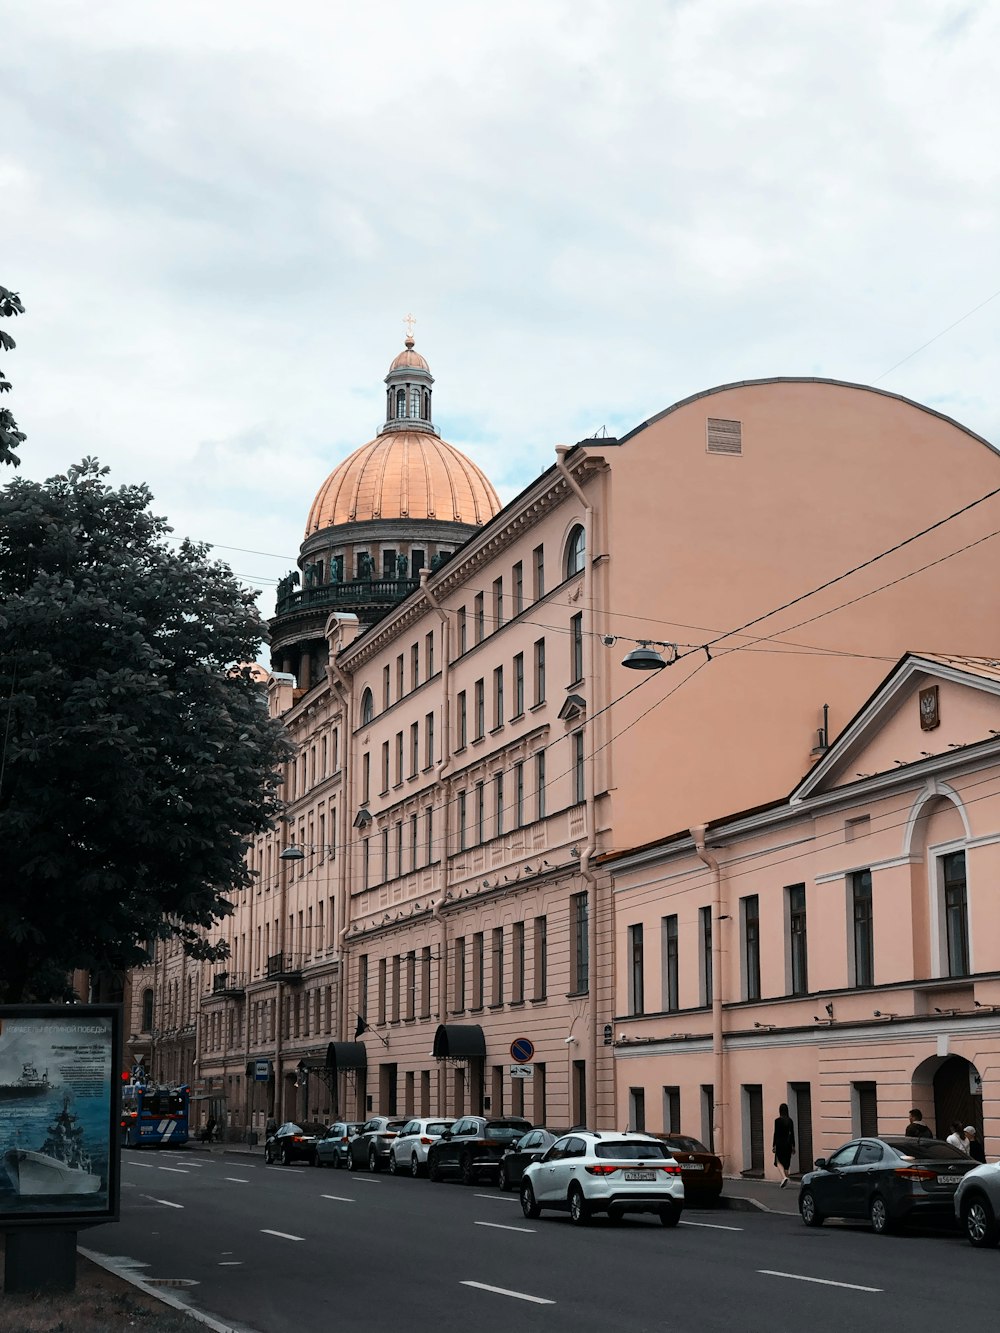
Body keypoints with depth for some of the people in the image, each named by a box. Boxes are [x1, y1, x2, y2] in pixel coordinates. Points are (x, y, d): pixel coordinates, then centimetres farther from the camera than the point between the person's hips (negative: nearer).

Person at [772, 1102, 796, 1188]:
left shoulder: (778, 1120, -10)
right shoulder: (790, 1120, 4)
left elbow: (776, 1134, -10)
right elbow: (792, 1134, 8)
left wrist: (773, 1145, -4)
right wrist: (793, 1146, 14)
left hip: (780, 1142, -5)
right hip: (788, 1142, 5)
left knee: (779, 1161, 4)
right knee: (786, 1163, 12)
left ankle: (784, 1177, -19)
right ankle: (783, 1182, 16)